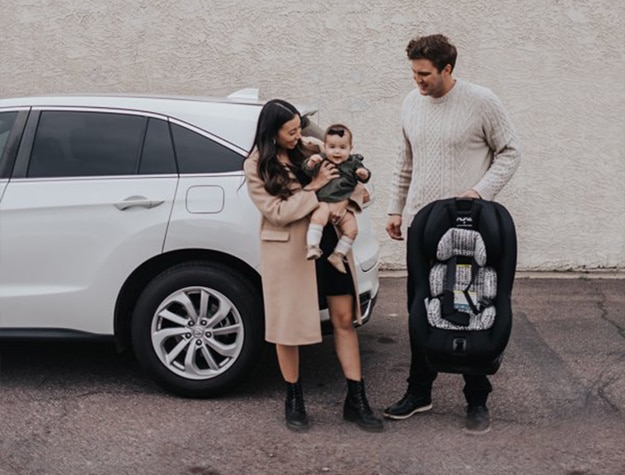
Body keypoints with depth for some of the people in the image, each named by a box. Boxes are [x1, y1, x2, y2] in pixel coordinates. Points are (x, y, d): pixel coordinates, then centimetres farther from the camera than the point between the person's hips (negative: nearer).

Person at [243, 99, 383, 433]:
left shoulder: (309, 151, 5)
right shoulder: (256, 167, -5)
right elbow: (277, 212, -14)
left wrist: (345, 201, -12)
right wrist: (315, 187, -16)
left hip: (330, 244, 4)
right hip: (289, 251, -4)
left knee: (345, 320, 4)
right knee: (288, 324, 7)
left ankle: (355, 401, 14)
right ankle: (294, 401, 24)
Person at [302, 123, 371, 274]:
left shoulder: (353, 163, 10)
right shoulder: (321, 160, 5)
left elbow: (364, 178, 9)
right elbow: (307, 170, -6)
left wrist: (364, 174, -15)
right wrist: (311, 162, -28)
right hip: (324, 202, -3)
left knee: (352, 228, -11)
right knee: (318, 217, -34)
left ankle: (338, 254, 0)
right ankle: (312, 247, -38)